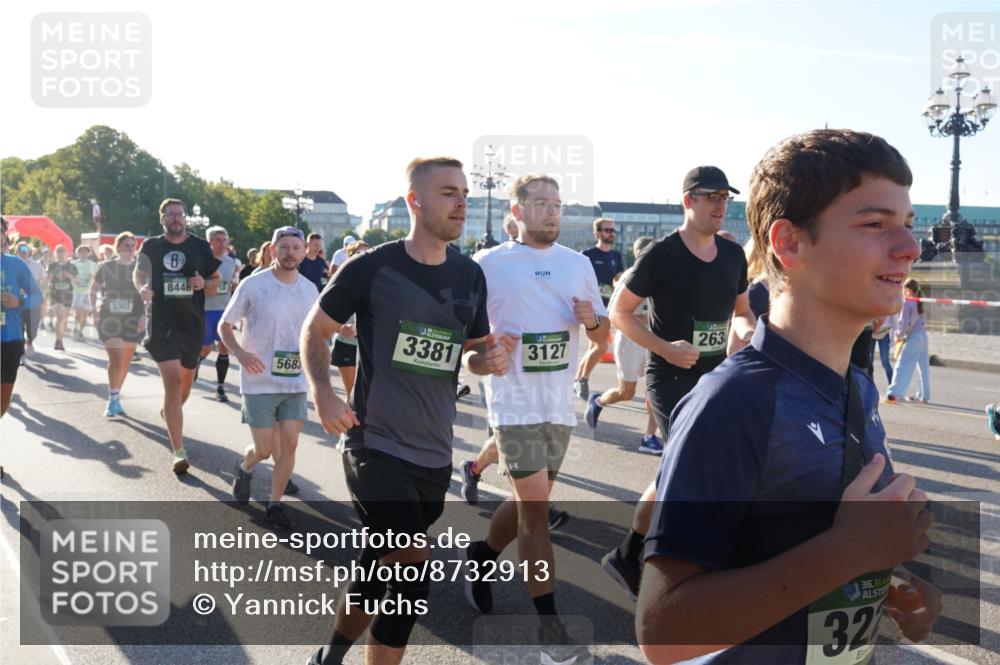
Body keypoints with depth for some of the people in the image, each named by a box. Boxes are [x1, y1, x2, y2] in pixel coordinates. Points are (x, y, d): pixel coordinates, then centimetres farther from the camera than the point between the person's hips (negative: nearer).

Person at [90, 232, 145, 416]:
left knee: (125, 362, 9)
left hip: (133, 321, 2)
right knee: (115, 359, -14)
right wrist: (94, 310, 1)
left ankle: (116, 397, 24)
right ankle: (112, 400, -6)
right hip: (110, 319, -2)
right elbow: (93, 290, 12)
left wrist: (144, 315, -8)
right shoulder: (107, 267, 1)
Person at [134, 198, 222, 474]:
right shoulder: (151, 246, 1)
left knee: (186, 382, 18)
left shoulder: (200, 247, 1)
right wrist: (142, 288, -5)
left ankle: (171, 413, 53)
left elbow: (216, 280, 10)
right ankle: (179, 451, -15)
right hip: (162, 324, -2)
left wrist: (204, 283, -13)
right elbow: (138, 274, 17)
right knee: (173, 381, -16)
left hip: (192, 324, 3)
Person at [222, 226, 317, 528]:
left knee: (289, 444, -1)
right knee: (264, 449, 1)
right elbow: (224, 325, -2)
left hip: (295, 381, 3)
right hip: (259, 382, -3)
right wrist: (240, 353, -20)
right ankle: (245, 468, 36)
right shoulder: (253, 285, -9)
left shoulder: (309, 288, 4)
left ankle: (275, 503, 16)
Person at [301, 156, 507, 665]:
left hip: (434, 453, 6)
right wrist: (322, 393, -15)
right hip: (376, 445, -5)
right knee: (412, 577, -15)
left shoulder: (470, 276, 5)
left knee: (380, 569, 16)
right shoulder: (372, 268, -10)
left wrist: (487, 360, -6)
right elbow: (314, 330, 1)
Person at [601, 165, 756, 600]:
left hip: (716, 376, 7)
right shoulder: (662, 255, -11)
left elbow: (742, 310, 20)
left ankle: (628, 557, 29)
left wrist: (745, 330, -4)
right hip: (670, 378, -7)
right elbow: (619, 311, -8)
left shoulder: (733, 254, 8)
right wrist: (665, 348, -20)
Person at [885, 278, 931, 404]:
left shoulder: (907, 303, -12)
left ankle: (893, 394, -16)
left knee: (902, 366, -10)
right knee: (923, 367, 12)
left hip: (913, 337, -8)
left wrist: (899, 335, 1)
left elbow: (904, 323, -15)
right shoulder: (919, 303, 12)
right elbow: (923, 320, 15)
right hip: (923, 335, 8)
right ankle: (923, 396, 18)